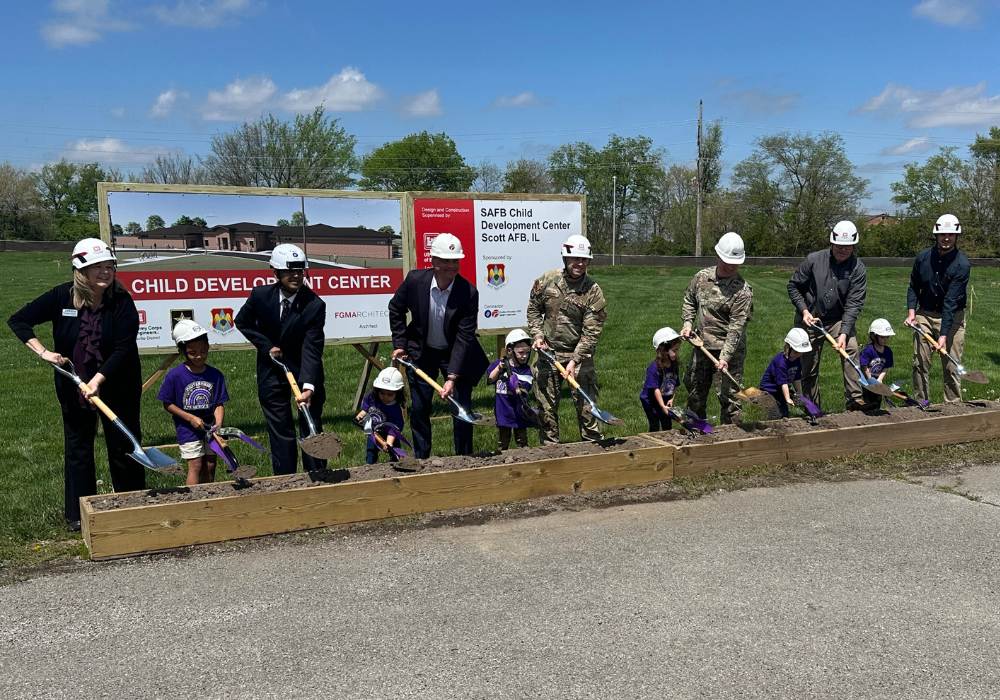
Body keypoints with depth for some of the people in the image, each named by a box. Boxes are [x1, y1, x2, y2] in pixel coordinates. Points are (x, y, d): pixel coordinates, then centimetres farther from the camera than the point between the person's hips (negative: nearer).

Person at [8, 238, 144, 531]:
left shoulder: (121, 301, -16)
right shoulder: (62, 296, -11)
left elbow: (124, 349, -20)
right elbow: (18, 321, -2)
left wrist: (97, 380, -28)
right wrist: (43, 352, -13)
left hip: (117, 385, -2)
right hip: (73, 386, 2)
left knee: (124, 446, 7)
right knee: (78, 448, 12)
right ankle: (78, 514, 24)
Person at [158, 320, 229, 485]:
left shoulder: (215, 375, -5)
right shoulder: (175, 375, -13)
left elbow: (219, 404, -4)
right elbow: (167, 404, -8)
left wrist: (218, 424, -21)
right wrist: (191, 418, -16)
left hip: (209, 428, 4)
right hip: (188, 430, -4)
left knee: (210, 466, 10)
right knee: (195, 466, -6)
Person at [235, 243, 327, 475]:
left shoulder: (315, 305, -20)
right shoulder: (260, 295, -13)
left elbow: (311, 349, -25)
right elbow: (242, 322, 6)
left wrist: (308, 385, -37)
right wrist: (266, 345, -7)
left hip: (305, 371, -1)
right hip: (272, 371, 1)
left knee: (312, 427, 6)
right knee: (280, 431, 7)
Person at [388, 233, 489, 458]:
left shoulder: (468, 292, -23)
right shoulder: (415, 280, -17)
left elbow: (464, 337, -24)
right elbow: (395, 308, 3)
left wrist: (452, 377, -29)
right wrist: (399, 344, 0)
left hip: (456, 354, -2)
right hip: (421, 353, 2)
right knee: (419, 409, 6)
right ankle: (421, 459, 22)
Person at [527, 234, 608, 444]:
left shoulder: (594, 291, -11)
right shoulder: (546, 281, -3)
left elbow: (591, 332, -14)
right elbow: (533, 309, 11)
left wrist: (575, 360, -20)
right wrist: (537, 335, -3)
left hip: (580, 353, -2)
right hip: (548, 352, 2)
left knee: (586, 403, 0)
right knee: (546, 405, 9)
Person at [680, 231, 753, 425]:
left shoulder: (743, 290, -16)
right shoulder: (701, 277, 1)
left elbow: (736, 327, -20)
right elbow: (689, 301, 17)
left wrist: (725, 356, -26)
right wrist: (687, 323, 1)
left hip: (730, 350, -6)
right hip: (702, 346, 6)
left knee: (729, 396, -2)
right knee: (695, 391, 18)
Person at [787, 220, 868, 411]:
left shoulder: (858, 269, -9)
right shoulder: (813, 260, -9)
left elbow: (854, 304, -15)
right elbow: (793, 286, 1)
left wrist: (844, 333, -25)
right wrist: (804, 310, -12)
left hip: (838, 320, 0)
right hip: (809, 321, 0)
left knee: (850, 348, -26)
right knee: (809, 370, 5)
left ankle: (855, 399, -23)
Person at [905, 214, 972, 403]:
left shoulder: (962, 264, -16)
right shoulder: (923, 257, -3)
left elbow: (951, 301, -22)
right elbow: (913, 287, 11)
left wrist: (944, 334, -25)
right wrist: (911, 311, -4)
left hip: (952, 318, -3)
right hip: (925, 315, 3)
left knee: (951, 366, -1)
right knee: (920, 363, 2)